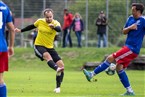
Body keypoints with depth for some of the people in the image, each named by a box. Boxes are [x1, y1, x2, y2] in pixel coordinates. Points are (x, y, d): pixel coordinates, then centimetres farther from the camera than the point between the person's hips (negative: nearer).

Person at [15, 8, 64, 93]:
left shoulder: (55, 23, -7)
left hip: (50, 47, 2)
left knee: (61, 65, -9)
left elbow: (59, 29, -32)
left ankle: (58, 87, 0)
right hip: (39, 46, -2)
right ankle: (57, 69, -65)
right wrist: (21, 30, 30)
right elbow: (32, 26, 21)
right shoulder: (40, 21, -1)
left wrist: (54, 27, -54)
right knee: (47, 56, -36)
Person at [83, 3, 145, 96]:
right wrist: (130, 28, -5)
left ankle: (92, 74, -7)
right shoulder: (131, 18, 13)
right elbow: (124, 31, 14)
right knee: (119, 68, 3)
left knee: (110, 58, -12)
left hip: (132, 49, -8)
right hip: (128, 46, 8)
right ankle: (130, 91, 5)